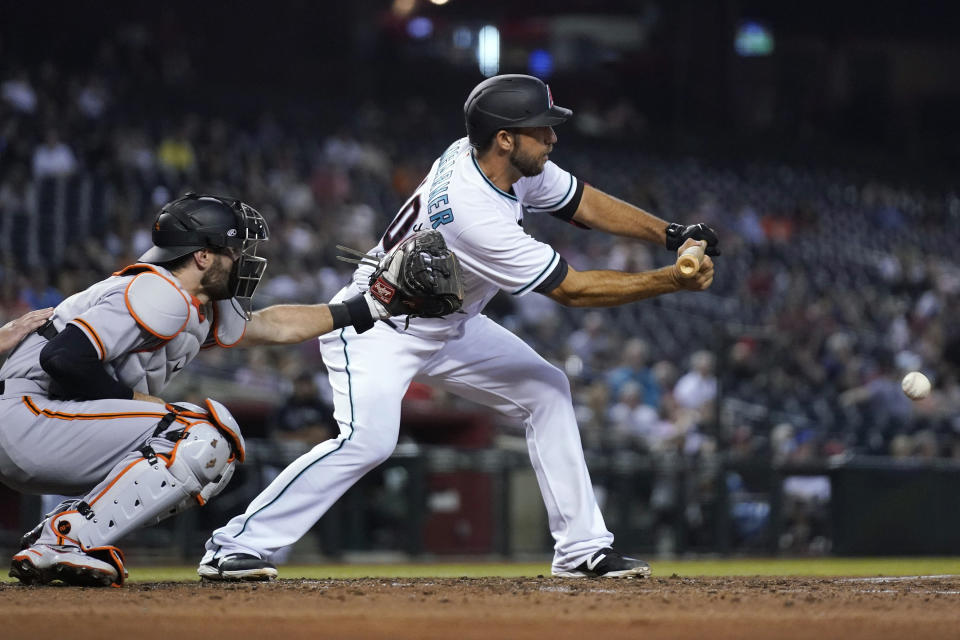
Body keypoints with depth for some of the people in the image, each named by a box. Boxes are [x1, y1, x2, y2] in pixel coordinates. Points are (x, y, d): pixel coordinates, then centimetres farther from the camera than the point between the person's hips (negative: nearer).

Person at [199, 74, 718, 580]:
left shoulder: (514, 164, -10)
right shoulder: (475, 215, -35)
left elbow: (583, 203, 6)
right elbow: (572, 290, -29)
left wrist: (671, 234, -6)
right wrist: (673, 282, -27)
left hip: (448, 328, 10)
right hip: (377, 327, -10)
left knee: (545, 389, 2)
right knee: (368, 441, -29)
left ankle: (581, 548, 5)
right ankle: (235, 546, -19)